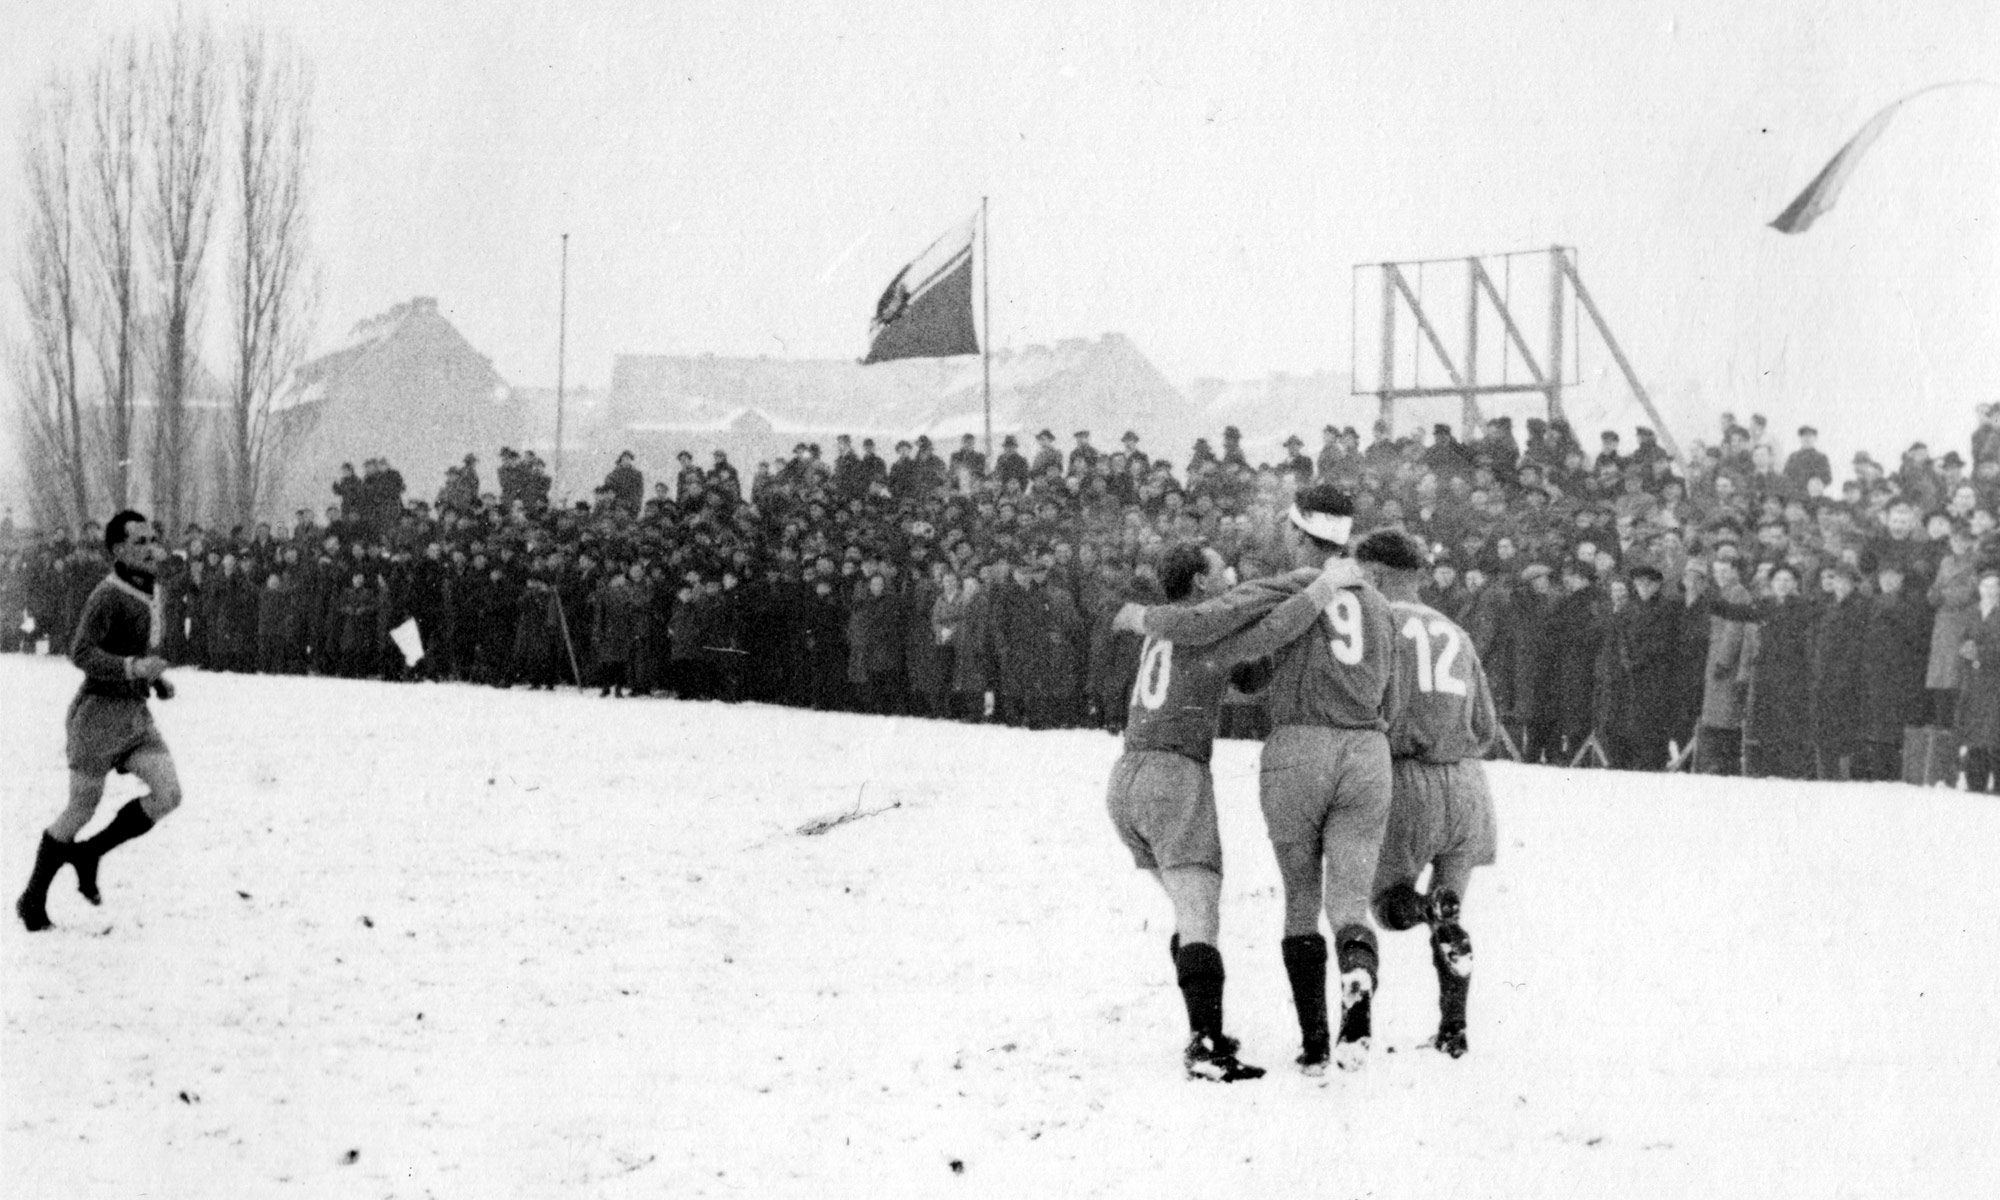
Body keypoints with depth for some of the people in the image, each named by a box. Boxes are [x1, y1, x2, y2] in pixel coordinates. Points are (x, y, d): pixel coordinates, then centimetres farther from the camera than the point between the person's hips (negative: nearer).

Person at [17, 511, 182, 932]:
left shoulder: (144, 593, 12)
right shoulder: (107, 596, -16)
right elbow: (81, 653, -24)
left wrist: (159, 681, 11)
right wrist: (134, 668, -34)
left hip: (136, 715, 7)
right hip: (100, 712, -7)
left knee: (167, 794, -11)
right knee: (81, 810, 0)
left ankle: (89, 853, 7)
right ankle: (33, 899, 18)